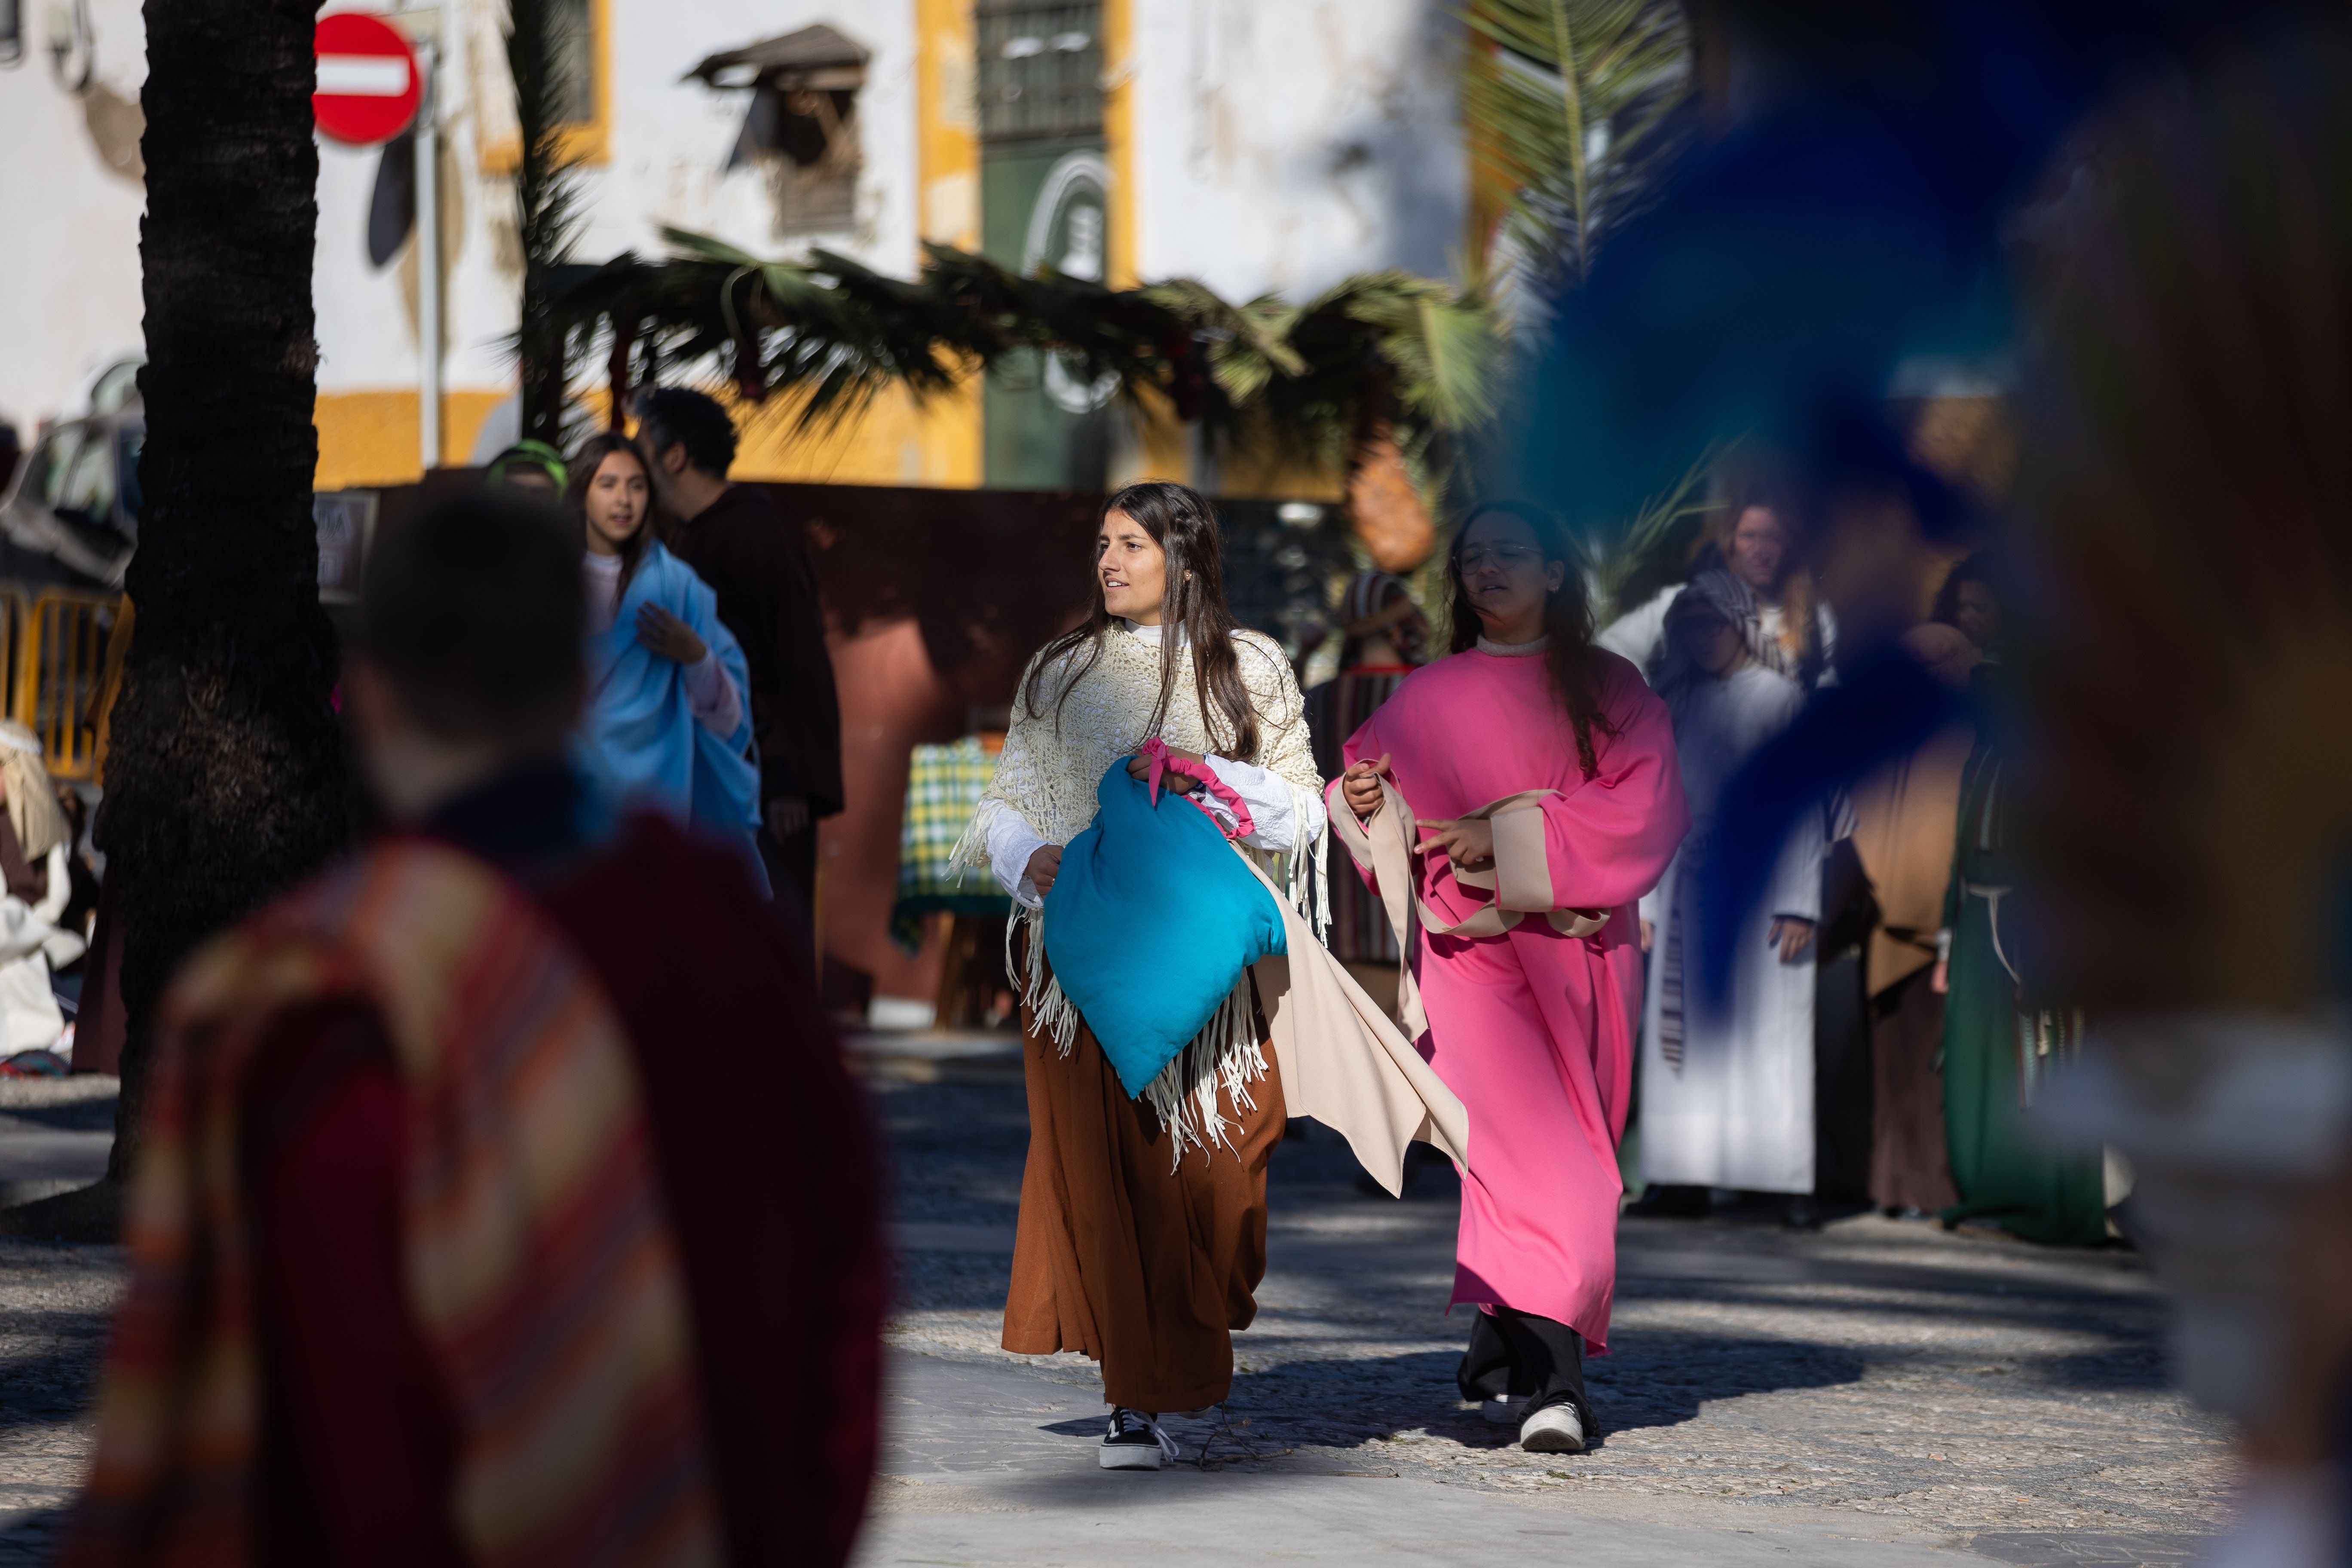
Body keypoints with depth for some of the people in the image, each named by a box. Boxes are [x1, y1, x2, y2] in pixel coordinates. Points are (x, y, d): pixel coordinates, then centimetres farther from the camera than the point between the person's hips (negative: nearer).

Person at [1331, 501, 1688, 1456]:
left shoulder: (1610, 691, 8)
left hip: (1584, 947, 1)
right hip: (1473, 942, -1)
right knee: (1531, 1153, -16)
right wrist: (1362, 801, -10)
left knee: (1552, 1158, 2)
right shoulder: (1431, 698, 12)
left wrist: (1508, 837, -13)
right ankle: (1551, 1382, -23)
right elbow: (1377, 808, 15)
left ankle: (1497, 1365, 16)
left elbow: (1648, 808, -5)